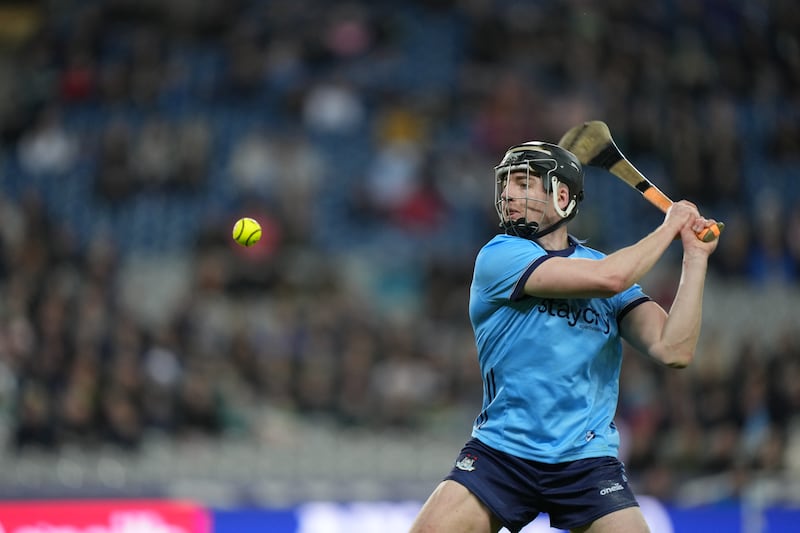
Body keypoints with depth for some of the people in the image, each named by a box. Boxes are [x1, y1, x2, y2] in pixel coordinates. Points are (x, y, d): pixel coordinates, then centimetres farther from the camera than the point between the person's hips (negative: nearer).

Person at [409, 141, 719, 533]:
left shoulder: (614, 267, 7)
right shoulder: (499, 257, -6)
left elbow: (674, 351, -7)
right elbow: (606, 279, -19)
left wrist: (695, 255, -7)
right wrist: (669, 227, -5)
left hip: (588, 461, 2)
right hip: (500, 452, -2)